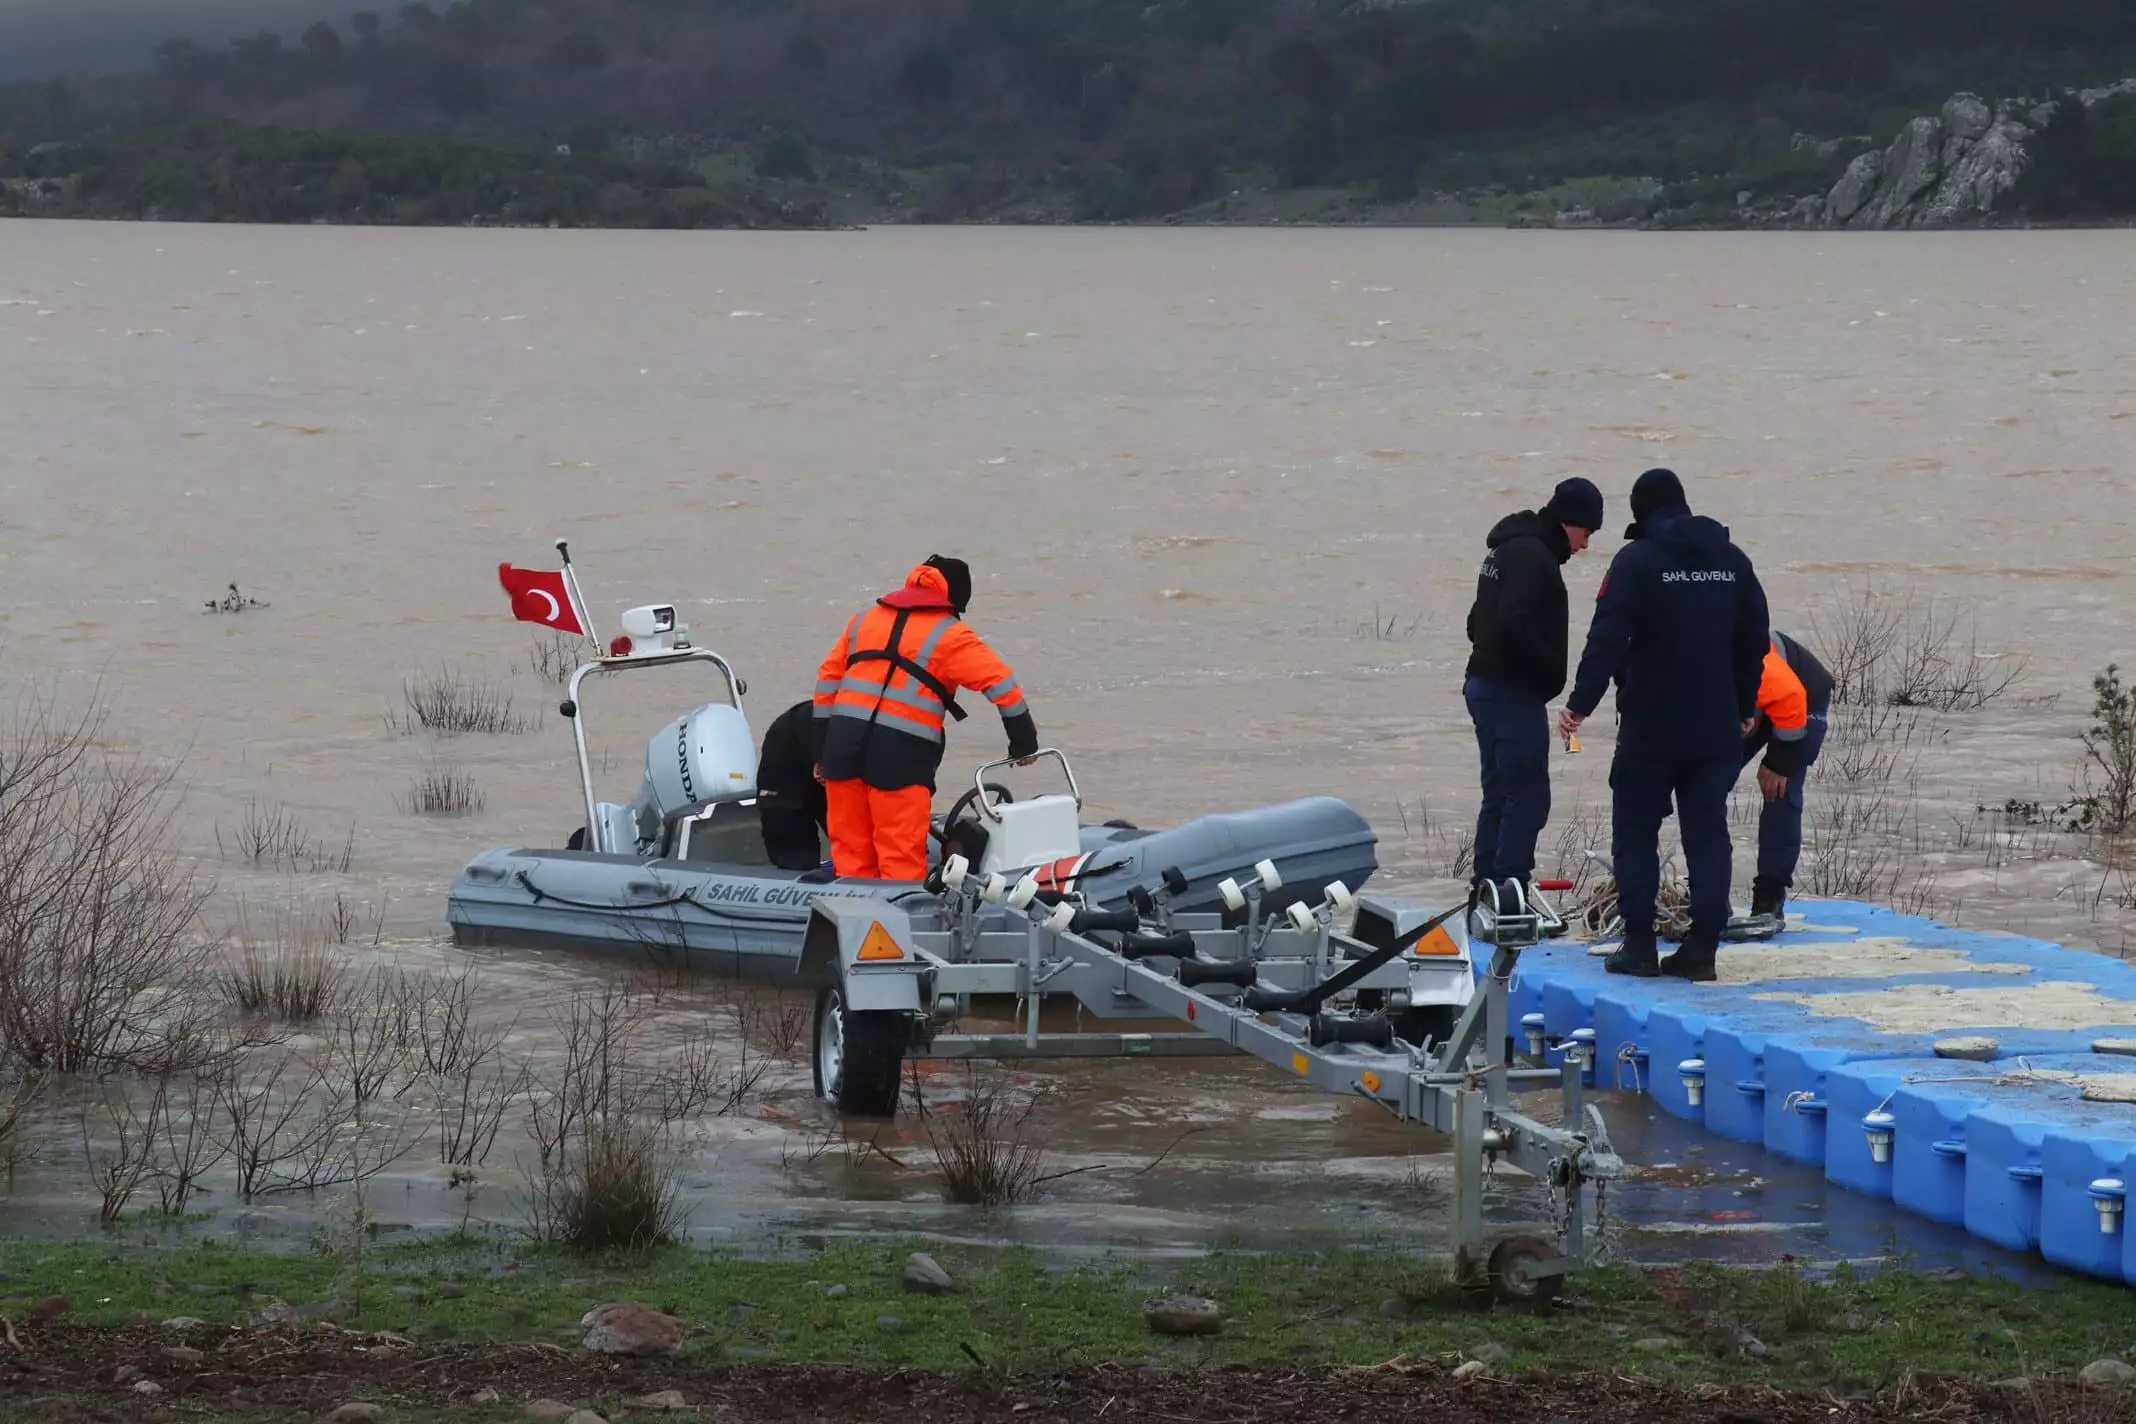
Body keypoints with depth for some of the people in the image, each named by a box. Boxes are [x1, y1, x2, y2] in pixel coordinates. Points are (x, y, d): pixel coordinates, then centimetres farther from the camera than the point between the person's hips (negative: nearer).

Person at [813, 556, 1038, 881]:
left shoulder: (864, 619, 21)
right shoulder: (948, 635, 5)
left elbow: (828, 678, 20)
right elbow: (1000, 683, -1)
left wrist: (822, 750, 21)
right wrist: (1024, 742, 8)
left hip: (843, 743, 5)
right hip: (902, 750, -5)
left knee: (850, 853, 9)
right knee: (902, 858, -4)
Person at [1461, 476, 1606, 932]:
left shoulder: (1508, 548, 17)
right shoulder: (1532, 556, -15)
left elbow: (1480, 619, 23)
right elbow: (1515, 625, -27)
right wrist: (1551, 673, -14)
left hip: (1486, 685, 10)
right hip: (1514, 693, -10)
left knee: (1500, 794, 15)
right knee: (1528, 796, -8)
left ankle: (1486, 895, 18)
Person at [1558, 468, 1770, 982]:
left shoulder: (1637, 560, -9)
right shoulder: (1732, 561, 8)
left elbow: (1608, 638, -17)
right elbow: (1754, 641, 14)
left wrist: (1581, 703, -17)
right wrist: (1744, 708, 25)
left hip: (1651, 728, -4)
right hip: (1716, 729, 4)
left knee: (1635, 832, 5)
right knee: (1708, 834, 7)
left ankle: (1638, 945, 3)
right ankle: (1702, 946, 4)